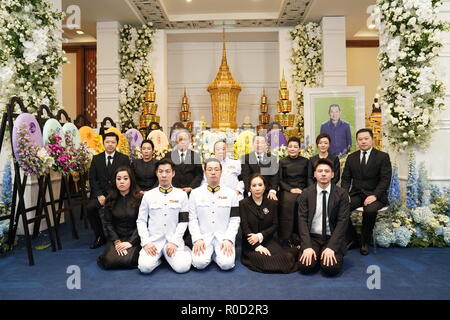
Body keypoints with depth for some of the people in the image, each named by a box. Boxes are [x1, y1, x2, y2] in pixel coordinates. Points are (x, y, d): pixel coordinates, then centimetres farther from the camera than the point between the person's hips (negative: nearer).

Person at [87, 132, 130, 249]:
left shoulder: (124, 159, 5)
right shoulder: (96, 158, 12)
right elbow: (92, 179, 7)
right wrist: (99, 195, -8)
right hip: (101, 193, 3)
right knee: (90, 207, -26)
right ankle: (100, 237, -6)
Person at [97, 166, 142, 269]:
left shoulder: (139, 198, -6)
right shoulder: (110, 200, 5)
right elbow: (108, 223, 2)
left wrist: (130, 242, -17)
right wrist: (117, 241, -10)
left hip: (134, 237, -2)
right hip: (116, 237, 3)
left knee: (127, 261, -25)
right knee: (109, 262, -20)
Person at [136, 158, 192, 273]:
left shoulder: (181, 195, 5)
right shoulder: (148, 195, 8)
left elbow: (183, 221, 2)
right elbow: (141, 221, 7)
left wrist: (174, 242, -8)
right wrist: (146, 242, -6)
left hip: (174, 239, 0)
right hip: (153, 240, 1)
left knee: (182, 267, -21)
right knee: (145, 267, -24)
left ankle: (183, 251, 11)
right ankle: (158, 256, 8)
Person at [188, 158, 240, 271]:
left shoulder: (231, 193, 4)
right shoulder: (195, 193, 4)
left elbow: (235, 219, 2)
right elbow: (192, 219, 2)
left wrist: (228, 239, -11)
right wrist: (197, 239, -11)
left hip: (223, 237, 0)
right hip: (203, 236, 0)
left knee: (227, 263, -23)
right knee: (199, 262, -24)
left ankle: (217, 254, 9)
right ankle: (207, 252, 8)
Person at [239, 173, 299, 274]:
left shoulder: (272, 203, 8)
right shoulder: (243, 204, -1)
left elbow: (275, 225, 4)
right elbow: (245, 228, -7)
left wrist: (260, 236, -13)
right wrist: (257, 246, -17)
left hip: (268, 240, 3)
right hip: (251, 244, -3)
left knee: (283, 257, -24)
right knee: (263, 260, -32)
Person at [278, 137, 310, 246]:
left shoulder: (305, 161, 13)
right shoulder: (282, 162, 12)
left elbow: (308, 179, 11)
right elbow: (279, 180, 7)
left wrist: (302, 190, -7)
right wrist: (290, 189, -8)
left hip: (302, 191, 1)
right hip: (286, 191, 0)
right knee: (289, 201, -32)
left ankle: (299, 239, -20)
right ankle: (288, 239, -21)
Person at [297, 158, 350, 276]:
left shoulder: (342, 194, -3)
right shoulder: (306, 194, 0)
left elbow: (342, 221, -8)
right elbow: (302, 220, -5)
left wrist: (331, 247, -19)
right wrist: (307, 246, -17)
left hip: (332, 238, -1)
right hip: (312, 237, 1)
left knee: (331, 268, -24)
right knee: (305, 267, -21)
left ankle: (331, 254, 10)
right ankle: (316, 256, 12)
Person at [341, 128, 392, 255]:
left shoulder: (383, 157, 2)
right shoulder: (351, 158, 13)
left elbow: (385, 179, -6)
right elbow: (346, 179, 9)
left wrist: (374, 195, -20)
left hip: (375, 195, -3)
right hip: (356, 194, 3)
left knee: (370, 210, -36)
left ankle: (365, 242, -10)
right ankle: (352, 239, -3)